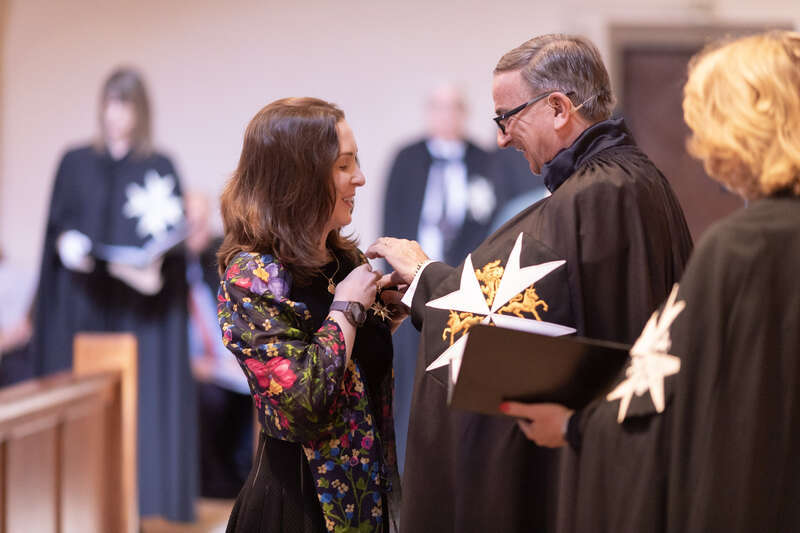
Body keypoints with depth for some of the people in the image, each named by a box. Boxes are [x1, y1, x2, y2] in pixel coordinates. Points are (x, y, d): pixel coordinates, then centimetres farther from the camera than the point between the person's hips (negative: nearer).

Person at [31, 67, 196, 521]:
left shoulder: (160, 169, 5)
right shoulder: (75, 163, 10)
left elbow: (173, 238, -1)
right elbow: (57, 225, 8)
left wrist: (154, 270, -20)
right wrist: (66, 244, -14)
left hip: (138, 309, -1)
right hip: (82, 302, 1)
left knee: (139, 395, -6)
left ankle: (134, 497, -4)